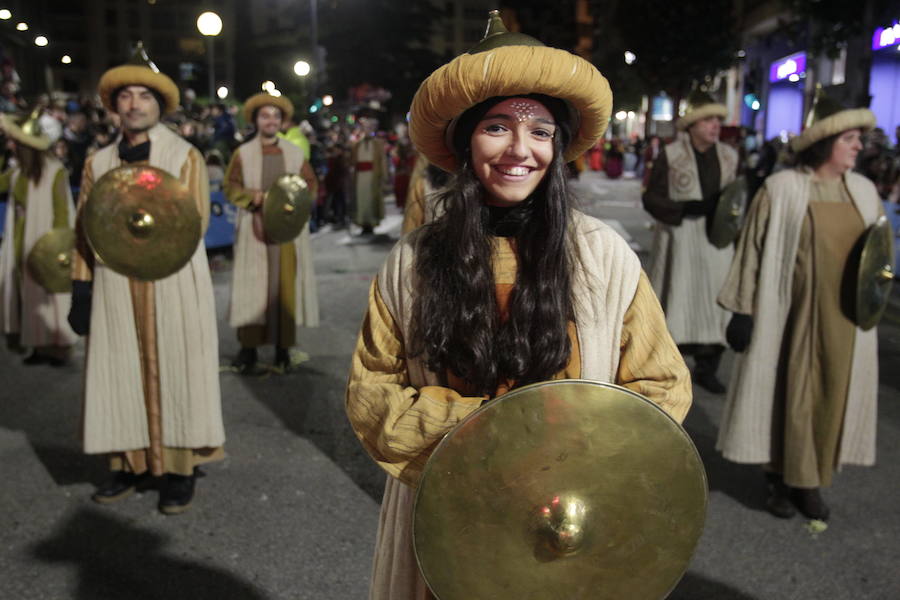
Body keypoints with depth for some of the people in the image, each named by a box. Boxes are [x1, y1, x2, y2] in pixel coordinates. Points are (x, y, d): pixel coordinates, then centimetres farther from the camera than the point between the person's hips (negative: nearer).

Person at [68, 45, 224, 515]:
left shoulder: (185, 156, 3)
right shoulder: (98, 163, 12)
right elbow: (85, 233, 9)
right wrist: (81, 291, 2)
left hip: (173, 286, -3)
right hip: (115, 288, 3)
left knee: (174, 371, 0)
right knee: (121, 372, 5)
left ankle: (179, 468, 8)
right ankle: (130, 464, 17)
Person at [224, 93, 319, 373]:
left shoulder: (295, 153, 10)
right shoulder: (242, 153, 6)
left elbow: (310, 185, 10)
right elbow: (231, 187, 3)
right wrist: (254, 196, -14)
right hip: (254, 229, -1)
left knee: (286, 286, 0)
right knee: (252, 287, -3)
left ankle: (283, 348, 8)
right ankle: (248, 348, 3)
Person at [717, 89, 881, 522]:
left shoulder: (864, 191, 7)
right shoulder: (782, 189, -7)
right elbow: (753, 252, -6)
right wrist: (743, 311, -8)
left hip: (845, 319, 5)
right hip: (793, 315, -4)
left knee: (832, 396, 10)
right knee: (788, 392, 5)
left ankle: (810, 481, 26)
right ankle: (780, 479, 21)